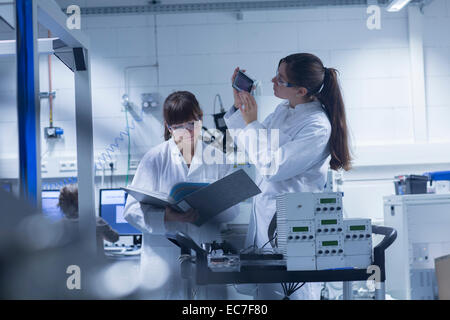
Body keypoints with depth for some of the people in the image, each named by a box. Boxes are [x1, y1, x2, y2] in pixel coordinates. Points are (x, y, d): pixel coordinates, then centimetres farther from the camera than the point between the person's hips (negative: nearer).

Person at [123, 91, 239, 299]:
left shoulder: (218, 159, 8)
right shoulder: (154, 159, 1)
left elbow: (232, 209, 2)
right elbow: (132, 210, -6)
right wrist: (166, 217, -25)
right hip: (163, 259, -1)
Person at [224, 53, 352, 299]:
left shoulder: (317, 127, -19)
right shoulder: (283, 110, 7)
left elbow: (271, 167, -21)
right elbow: (251, 145, 18)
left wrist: (251, 122, -14)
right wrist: (240, 106, 6)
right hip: (264, 212, 8)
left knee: (293, 292, 1)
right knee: (263, 291, 13)